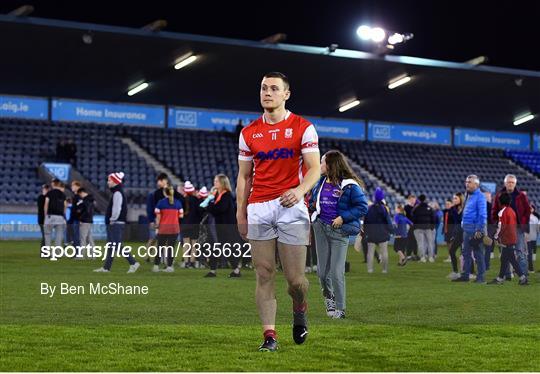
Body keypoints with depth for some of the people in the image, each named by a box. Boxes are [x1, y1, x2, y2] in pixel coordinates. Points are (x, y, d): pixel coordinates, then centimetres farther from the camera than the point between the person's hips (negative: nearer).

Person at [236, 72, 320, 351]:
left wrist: (300, 190, -22)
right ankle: (269, 335, 2)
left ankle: (299, 311, 28)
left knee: (295, 278, -4)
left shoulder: (303, 128, 3)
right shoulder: (249, 132, 12)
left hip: (291, 206, -3)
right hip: (258, 208, 3)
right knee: (264, 274, -2)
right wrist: (240, 213, 8)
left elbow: (315, 167, -2)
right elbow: (244, 176, 15)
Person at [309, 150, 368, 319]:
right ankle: (328, 296, 36)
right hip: (320, 227, 6)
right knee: (322, 270, 10)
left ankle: (340, 308, 7)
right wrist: (313, 206, 4)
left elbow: (362, 207, -10)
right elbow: (312, 199, 26)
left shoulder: (349, 185, -10)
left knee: (336, 272, -5)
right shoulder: (321, 182, 9)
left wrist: (343, 217, -17)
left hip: (339, 230, -6)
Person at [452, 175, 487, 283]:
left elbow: (482, 215, -17)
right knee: (466, 252, 10)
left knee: (478, 253, -4)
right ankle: (465, 275, 15)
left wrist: (479, 230, -21)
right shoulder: (468, 196, 16)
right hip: (467, 229, 9)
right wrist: (463, 225, 17)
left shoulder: (480, 196, -11)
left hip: (475, 229, -9)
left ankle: (480, 277, 1)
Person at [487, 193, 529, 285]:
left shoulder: (503, 212, -12)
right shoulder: (511, 210, 14)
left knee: (512, 259, -7)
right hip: (513, 238, 9)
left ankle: (523, 278, -11)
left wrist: (497, 237, -7)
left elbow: (501, 226, -15)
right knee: (504, 259, 14)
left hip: (507, 239, -9)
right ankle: (500, 279, 18)